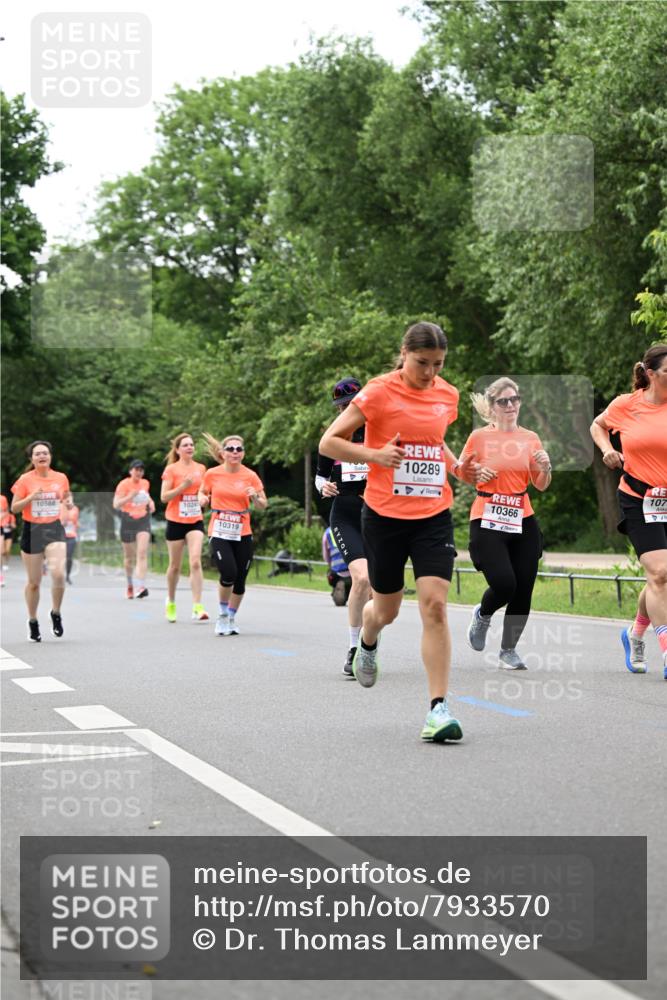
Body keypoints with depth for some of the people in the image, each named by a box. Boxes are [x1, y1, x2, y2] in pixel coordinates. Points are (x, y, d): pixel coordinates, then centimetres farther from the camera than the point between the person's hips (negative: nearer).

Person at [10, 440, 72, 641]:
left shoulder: (61, 478, 3)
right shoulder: (25, 480, -4)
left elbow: (66, 500, 18)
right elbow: (14, 508, -3)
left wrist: (68, 502, -5)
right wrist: (31, 497, -18)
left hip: (54, 529, 1)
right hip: (32, 531, -1)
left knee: (59, 574, -19)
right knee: (34, 581, 6)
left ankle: (56, 613, 5)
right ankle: (32, 622, 25)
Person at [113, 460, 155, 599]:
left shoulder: (146, 483, 8)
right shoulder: (124, 484, -6)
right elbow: (116, 504, -13)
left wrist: (150, 502, 8)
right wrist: (130, 496, -27)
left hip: (143, 520, 2)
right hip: (128, 521, -2)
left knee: (142, 553, -17)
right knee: (129, 556, 10)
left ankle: (140, 586, -25)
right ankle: (130, 585, 31)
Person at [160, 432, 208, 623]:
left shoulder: (201, 468, 7)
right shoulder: (171, 469, -4)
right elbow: (164, 496, -9)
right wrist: (183, 486, -19)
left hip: (195, 521, 2)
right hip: (176, 522, -2)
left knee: (195, 562, -14)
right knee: (175, 566, 9)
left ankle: (197, 607, -17)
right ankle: (171, 603, 30)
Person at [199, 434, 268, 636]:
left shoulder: (250, 476, -2)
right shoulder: (212, 474, -1)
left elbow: (263, 505, 3)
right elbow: (203, 493, 17)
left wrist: (255, 497, -18)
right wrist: (203, 499, -6)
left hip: (242, 534, 2)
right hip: (219, 533, -2)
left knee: (240, 580, 5)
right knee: (228, 574, -19)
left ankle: (232, 618, 28)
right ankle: (222, 615, 5)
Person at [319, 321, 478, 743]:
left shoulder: (448, 395, 6)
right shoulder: (379, 392, -9)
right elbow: (329, 443, -7)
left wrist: (456, 465, 6)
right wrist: (374, 454, -21)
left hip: (434, 516, 3)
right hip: (385, 515, -2)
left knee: (435, 605, -13)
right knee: (386, 609, 11)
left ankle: (439, 707, -12)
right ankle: (368, 644, 50)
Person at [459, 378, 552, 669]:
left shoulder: (530, 438, 8)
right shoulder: (479, 437, -2)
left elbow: (541, 485, 12)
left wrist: (545, 467, -9)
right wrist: (476, 475, -14)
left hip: (523, 522, 4)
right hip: (487, 522, -4)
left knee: (523, 592, 0)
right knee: (504, 584, -19)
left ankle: (508, 650, 18)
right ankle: (482, 615, 16)